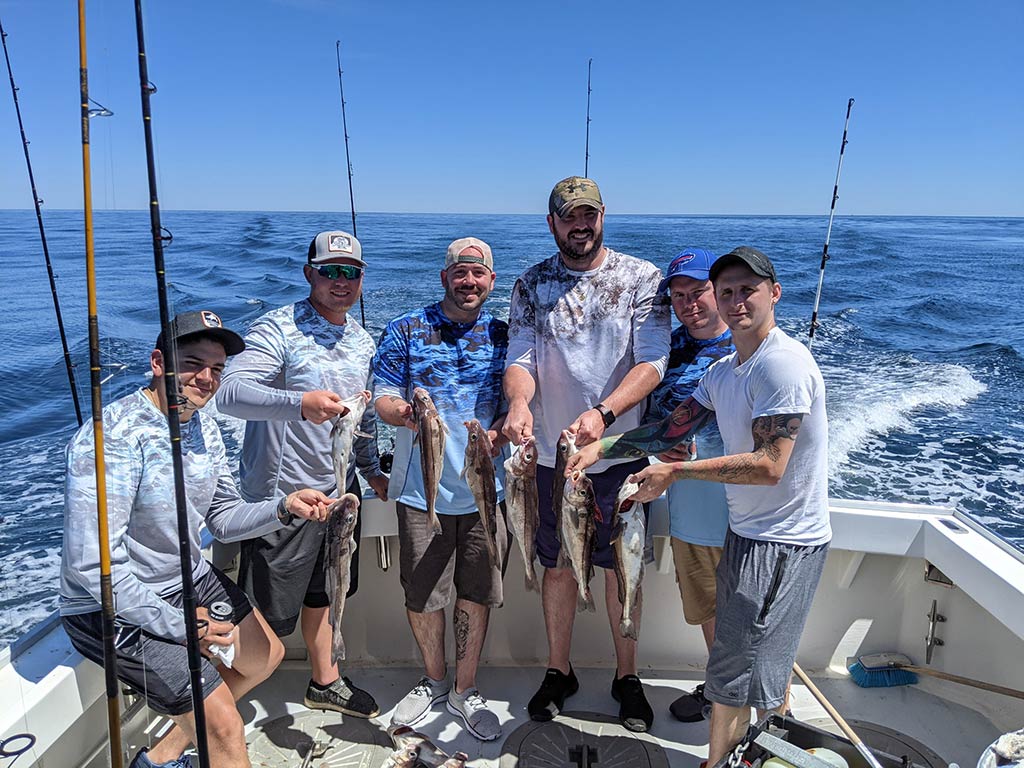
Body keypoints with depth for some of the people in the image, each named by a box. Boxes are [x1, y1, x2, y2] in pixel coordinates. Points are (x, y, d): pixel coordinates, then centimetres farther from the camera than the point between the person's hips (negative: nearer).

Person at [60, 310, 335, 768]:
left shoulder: (202, 426, 0)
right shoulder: (112, 436, -27)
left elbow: (223, 519, 3)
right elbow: (94, 565, -28)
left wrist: (283, 508, -16)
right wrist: (180, 626, -23)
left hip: (189, 579, 9)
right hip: (116, 607, -8)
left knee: (266, 657, 19)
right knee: (224, 725, -9)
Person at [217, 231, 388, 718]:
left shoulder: (362, 340, 8)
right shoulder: (278, 329, -16)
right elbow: (231, 392, -31)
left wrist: (371, 471, 22)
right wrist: (300, 403, -47)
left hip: (340, 489, 7)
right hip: (283, 495, -7)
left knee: (322, 593, 24)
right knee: (268, 616, 5)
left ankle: (325, 683, 43)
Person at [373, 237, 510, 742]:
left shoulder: (505, 336, 7)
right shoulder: (405, 331, 4)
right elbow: (382, 398, 0)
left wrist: (495, 434, -17)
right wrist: (401, 411, -23)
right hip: (421, 487, 0)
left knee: (477, 595, 8)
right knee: (421, 595, 8)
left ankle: (464, 691, 30)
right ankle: (433, 679, 35)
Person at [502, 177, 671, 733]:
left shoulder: (641, 279, -3)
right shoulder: (531, 285, 4)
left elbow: (652, 364, -12)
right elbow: (520, 359, -5)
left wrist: (602, 412, -29)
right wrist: (518, 403, -28)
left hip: (620, 452, -1)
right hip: (551, 452, 2)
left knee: (621, 567, 11)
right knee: (557, 566, 14)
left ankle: (627, 676, 32)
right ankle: (558, 672, 34)